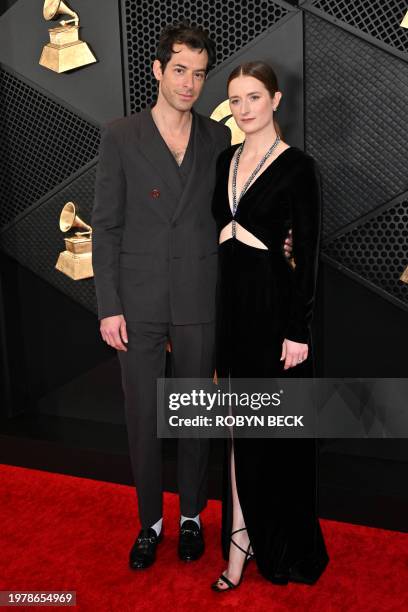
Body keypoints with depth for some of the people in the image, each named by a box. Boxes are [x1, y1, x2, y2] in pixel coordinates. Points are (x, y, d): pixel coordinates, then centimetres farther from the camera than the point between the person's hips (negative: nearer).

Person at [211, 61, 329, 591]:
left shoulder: (298, 166, -8)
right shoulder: (226, 161, 11)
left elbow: (308, 253, -10)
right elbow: (219, 233, 13)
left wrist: (298, 330, -14)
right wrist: (210, 310, 11)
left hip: (271, 300, -6)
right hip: (228, 298, 6)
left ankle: (283, 544, 29)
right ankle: (242, 539, 26)